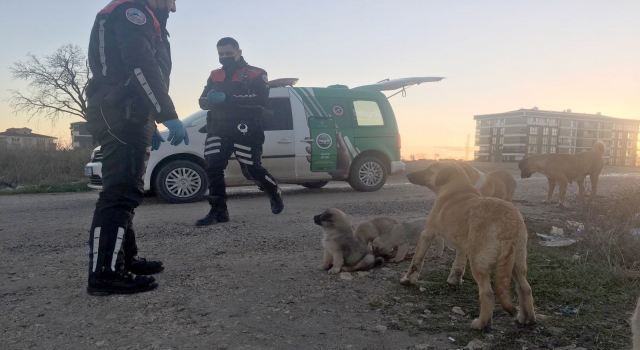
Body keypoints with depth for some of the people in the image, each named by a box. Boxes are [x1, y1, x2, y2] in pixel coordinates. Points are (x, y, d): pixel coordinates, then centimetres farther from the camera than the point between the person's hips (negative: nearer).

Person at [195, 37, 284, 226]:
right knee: (212, 167, -9)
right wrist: (211, 99, -14)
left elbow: (261, 99, -15)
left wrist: (228, 98, -21)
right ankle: (218, 211, -3)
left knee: (252, 170, -4)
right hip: (219, 129, 5)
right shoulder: (214, 76, 17)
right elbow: (203, 101, 13)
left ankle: (275, 193, 25)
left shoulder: (256, 74, 0)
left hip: (245, 130, -5)